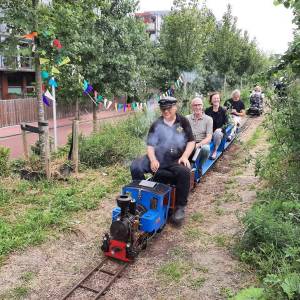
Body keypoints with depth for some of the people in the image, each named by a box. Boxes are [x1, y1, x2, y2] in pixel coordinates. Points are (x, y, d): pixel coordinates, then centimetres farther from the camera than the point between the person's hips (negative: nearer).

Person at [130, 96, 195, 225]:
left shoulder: (183, 122, 5)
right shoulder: (156, 124, 6)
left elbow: (191, 141, 5)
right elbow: (150, 145, 3)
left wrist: (185, 156, -12)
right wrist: (153, 160, -16)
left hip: (176, 160, -1)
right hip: (157, 158, 2)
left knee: (184, 171, -34)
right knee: (135, 166, -21)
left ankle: (180, 207, -16)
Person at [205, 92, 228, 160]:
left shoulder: (223, 110, 4)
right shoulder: (207, 110, 9)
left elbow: (226, 123, 2)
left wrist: (220, 129, -17)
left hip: (219, 132, -2)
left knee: (217, 133, -38)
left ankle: (215, 151, -20)